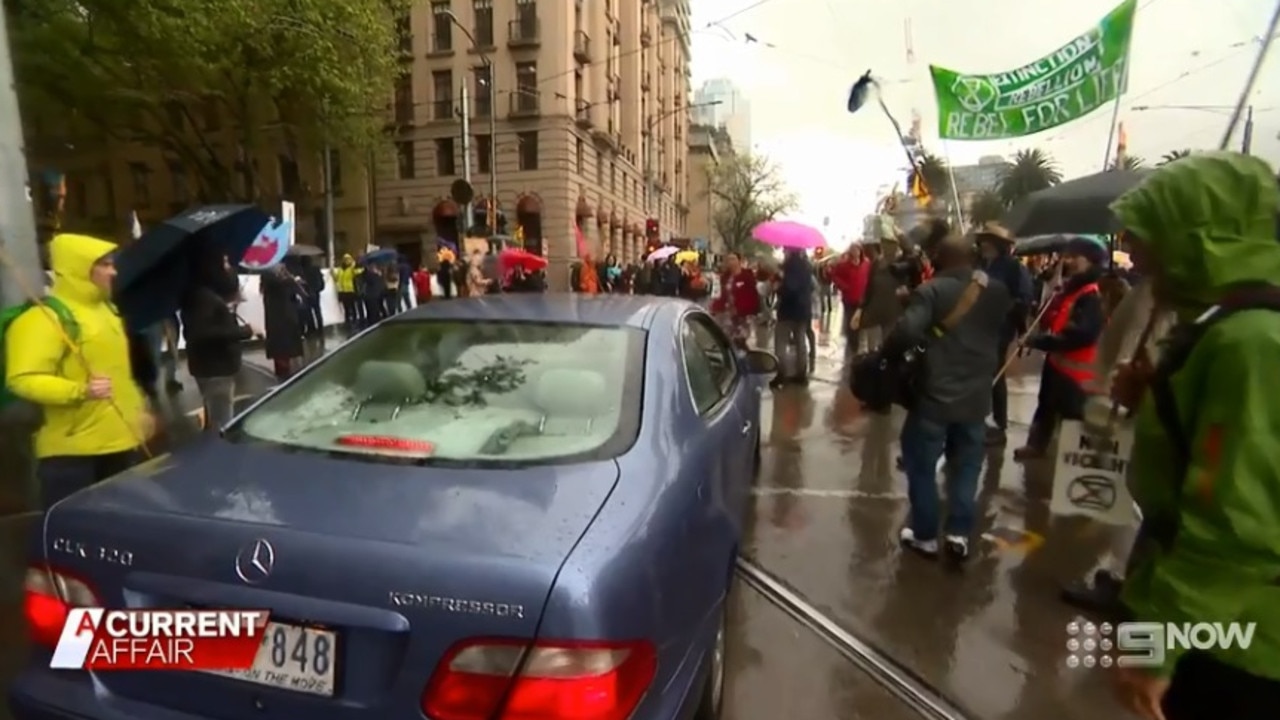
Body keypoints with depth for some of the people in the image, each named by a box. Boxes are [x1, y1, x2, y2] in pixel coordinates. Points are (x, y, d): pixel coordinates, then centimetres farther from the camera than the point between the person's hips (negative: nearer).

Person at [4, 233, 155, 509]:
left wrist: (141, 409, 23)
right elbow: (22, 380, -20)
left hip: (121, 441, 9)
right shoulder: (43, 318, -12)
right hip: (72, 450, -8)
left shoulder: (107, 309, 17)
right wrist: (80, 391, -35)